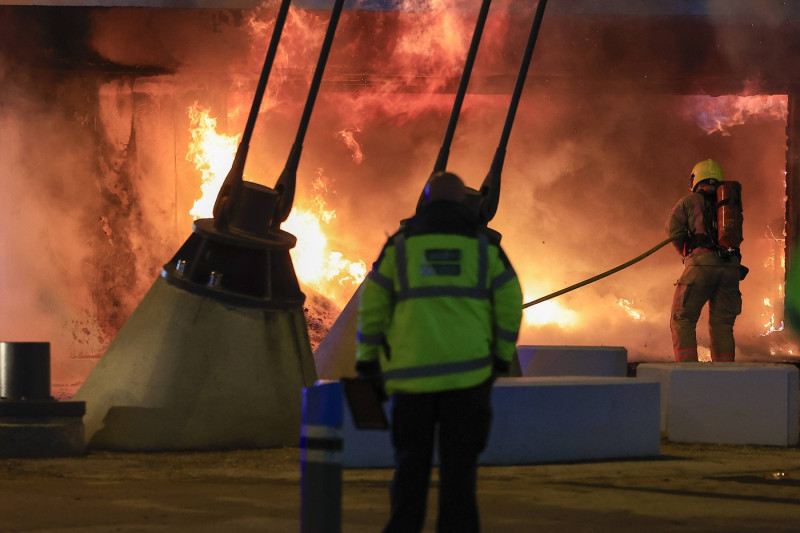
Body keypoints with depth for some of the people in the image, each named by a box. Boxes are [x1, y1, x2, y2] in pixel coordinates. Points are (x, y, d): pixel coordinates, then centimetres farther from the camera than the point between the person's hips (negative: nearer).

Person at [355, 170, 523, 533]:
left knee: (411, 461, 11)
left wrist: (366, 361, 11)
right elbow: (510, 304, 3)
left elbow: (372, 305, 3)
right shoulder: (483, 244, 5)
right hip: (467, 368, 0)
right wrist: (501, 358, 11)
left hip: (412, 370, 0)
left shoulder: (400, 244, 4)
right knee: (459, 461, 4)